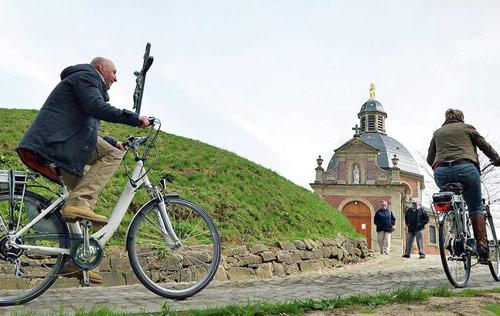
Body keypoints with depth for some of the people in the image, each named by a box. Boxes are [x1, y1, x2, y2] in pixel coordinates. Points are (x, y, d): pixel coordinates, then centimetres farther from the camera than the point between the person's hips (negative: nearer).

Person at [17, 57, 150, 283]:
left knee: (88, 196, 10)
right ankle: (77, 203, -23)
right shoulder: (86, 76, 3)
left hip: (53, 146, 10)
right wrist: (135, 119, -15)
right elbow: (97, 108, -18)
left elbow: (86, 133, 36)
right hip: (55, 142, -10)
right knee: (112, 155, -14)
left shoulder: (85, 79, 35)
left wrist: (112, 142, 31)